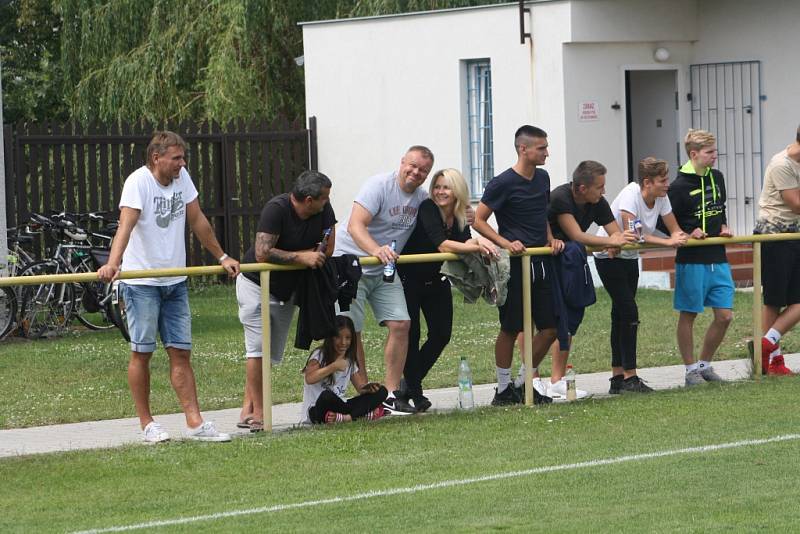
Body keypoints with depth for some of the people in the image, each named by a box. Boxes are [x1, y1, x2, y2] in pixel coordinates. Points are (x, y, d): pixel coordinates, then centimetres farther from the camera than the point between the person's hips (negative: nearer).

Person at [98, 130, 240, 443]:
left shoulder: (181, 178, 4)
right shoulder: (139, 182, -16)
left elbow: (198, 221, 17)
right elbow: (126, 225, -30)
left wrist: (222, 257, 23)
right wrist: (113, 264, -45)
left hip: (175, 281, 6)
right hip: (141, 283, -6)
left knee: (181, 352, 4)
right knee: (142, 352, 0)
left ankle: (194, 423, 2)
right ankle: (147, 425, 7)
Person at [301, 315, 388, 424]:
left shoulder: (349, 362, 13)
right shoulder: (319, 355, -7)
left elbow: (361, 388, 9)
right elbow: (309, 379, -25)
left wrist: (368, 388, -15)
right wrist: (334, 366, -25)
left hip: (340, 407, 7)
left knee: (381, 392, -9)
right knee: (326, 396, -41)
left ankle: (347, 417, -28)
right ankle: (362, 414, -29)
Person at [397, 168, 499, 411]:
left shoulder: (460, 216, -2)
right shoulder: (427, 209, -22)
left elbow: (466, 242, -15)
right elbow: (443, 245, -32)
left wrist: (479, 241, -37)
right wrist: (478, 247, -38)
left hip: (436, 281, 7)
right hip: (409, 279, -7)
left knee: (442, 334, 3)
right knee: (411, 334, -8)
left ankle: (410, 383, 18)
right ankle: (414, 391, 3)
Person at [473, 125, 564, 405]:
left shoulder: (542, 178, 11)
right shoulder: (503, 183, -11)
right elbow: (478, 221, -9)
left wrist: (551, 240, 8)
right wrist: (506, 243, -19)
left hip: (540, 262, 7)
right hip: (514, 265, -7)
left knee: (551, 326, 4)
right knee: (511, 328, 0)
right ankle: (504, 389, 12)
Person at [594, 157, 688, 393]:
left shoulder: (661, 197, -5)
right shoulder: (631, 194, -26)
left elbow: (675, 229, 0)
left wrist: (678, 237, -25)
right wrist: (667, 242, -37)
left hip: (629, 257, 8)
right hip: (609, 256, -8)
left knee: (621, 315, 9)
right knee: (628, 312, -14)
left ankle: (618, 377, 13)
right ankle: (629, 377, -12)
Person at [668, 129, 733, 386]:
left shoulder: (717, 178, 10)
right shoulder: (680, 186, -10)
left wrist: (724, 228, 8)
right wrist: (688, 235, -17)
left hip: (718, 258, 6)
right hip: (691, 260, -6)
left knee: (724, 315, 3)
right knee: (688, 315, 3)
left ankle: (705, 364, 18)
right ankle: (691, 369, 12)